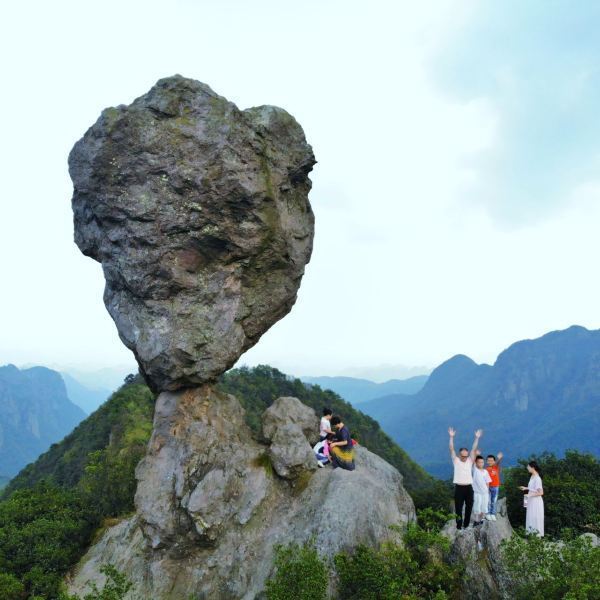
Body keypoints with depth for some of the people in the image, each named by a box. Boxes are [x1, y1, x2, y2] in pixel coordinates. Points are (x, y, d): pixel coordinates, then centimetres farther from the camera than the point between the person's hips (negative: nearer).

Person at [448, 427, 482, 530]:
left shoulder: (470, 461, 7)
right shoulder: (456, 461, 1)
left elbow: (474, 449, -1)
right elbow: (451, 449, -8)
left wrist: (477, 438, -9)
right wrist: (451, 437, -17)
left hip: (469, 487, 3)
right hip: (459, 487, -3)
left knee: (469, 507, 9)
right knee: (458, 507, 2)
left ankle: (466, 525, 23)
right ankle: (459, 525, 12)